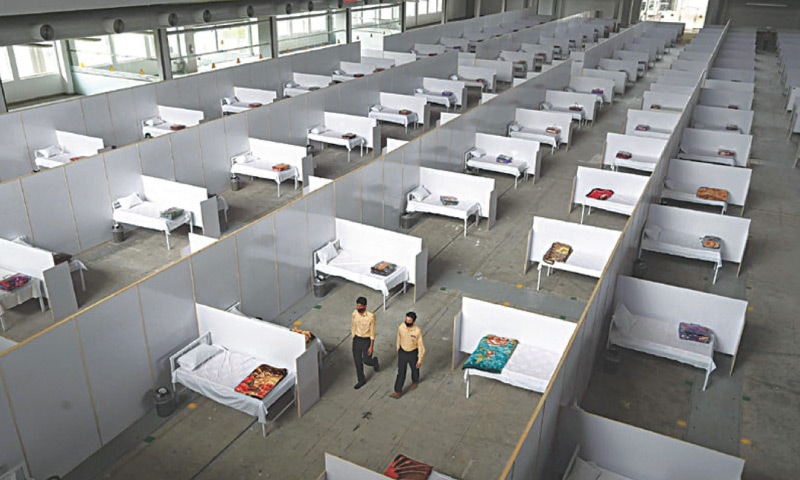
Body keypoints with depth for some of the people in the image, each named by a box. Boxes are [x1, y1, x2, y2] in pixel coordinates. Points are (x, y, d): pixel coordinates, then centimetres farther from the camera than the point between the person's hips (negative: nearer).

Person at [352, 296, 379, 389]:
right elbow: (353, 327, 5)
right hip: (357, 339, 4)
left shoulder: (371, 316, -23)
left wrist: (371, 346, -13)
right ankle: (361, 380, 31)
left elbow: (372, 332, -16)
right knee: (357, 361, 12)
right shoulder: (354, 314, -9)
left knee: (366, 361, 7)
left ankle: (374, 361, 43)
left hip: (367, 340, -4)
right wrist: (353, 340, 11)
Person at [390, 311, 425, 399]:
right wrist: (398, 352, 12)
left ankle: (415, 381, 54)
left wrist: (420, 359, -11)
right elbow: (399, 340, 2)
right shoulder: (400, 328, -16)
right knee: (401, 372, 7)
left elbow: (420, 345, -16)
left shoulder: (417, 331, -26)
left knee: (414, 369, 24)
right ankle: (398, 391, 17)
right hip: (402, 352, 2)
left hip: (413, 353, -1)